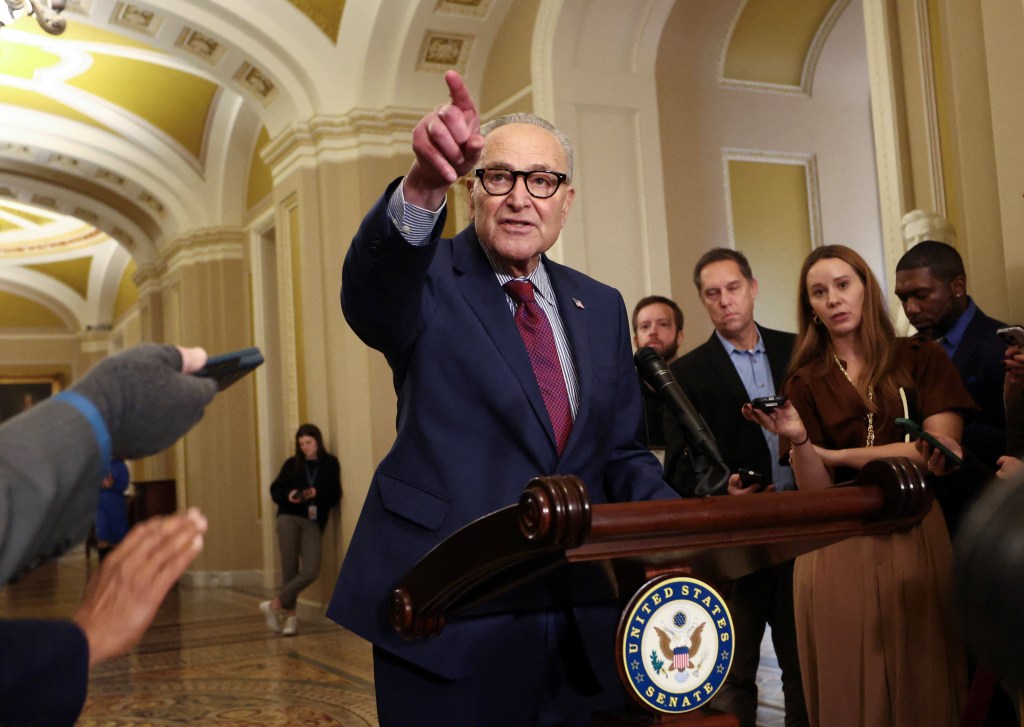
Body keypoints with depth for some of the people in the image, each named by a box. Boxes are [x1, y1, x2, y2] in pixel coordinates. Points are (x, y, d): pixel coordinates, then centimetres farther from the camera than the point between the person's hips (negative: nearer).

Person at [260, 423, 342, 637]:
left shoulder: (330, 464, 7)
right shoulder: (292, 463, 9)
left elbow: (335, 496, 2)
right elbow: (275, 489, 11)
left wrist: (317, 494, -16)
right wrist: (288, 495, -10)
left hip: (313, 522, 0)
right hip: (289, 518, 0)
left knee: (310, 572, -13)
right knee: (290, 569, -3)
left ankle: (274, 605, 0)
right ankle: (290, 615, 9)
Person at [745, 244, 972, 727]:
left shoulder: (921, 359, 5)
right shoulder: (804, 384, 6)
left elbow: (939, 455, -8)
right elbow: (814, 493, -1)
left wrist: (835, 455, -5)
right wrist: (798, 440, -21)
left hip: (916, 540, 0)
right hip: (839, 555, 0)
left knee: (924, 688, 6)